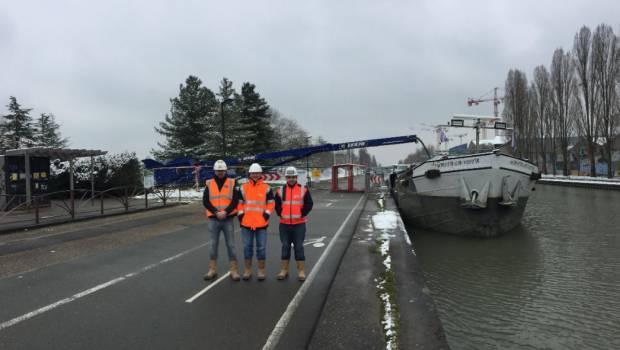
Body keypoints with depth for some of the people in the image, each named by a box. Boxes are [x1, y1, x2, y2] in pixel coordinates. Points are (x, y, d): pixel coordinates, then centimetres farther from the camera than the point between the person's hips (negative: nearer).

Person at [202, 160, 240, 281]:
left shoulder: (232, 183, 2)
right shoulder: (209, 184, 5)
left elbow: (235, 200, -3)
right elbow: (205, 201, -1)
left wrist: (225, 212, -15)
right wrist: (216, 212, -13)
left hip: (228, 219, -1)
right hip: (213, 219, 1)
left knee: (231, 244, 3)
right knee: (214, 244, 9)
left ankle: (234, 270, 10)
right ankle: (212, 270, 19)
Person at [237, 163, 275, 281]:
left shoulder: (266, 188, 3)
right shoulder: (243, 188, 6)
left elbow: (271, 203, 5)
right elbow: (239, 203, 10)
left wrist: (267, 214, -5)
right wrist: (240, 215, 0)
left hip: (261, 223, -1)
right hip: (246, 222, 1)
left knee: (261, 247, 5)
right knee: (247, 247, 9)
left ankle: (261, 270, 16)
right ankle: (247, 270, 20)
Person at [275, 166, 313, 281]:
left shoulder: (303, 190, 0)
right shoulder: (280, 190, 6)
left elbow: (309, 204, 0)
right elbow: (276, 204, 11)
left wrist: (302, 214, -9)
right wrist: (281, 214, -3)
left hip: (299, 224, -2)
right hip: (284, 224, 2)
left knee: (299, 247, 1)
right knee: (285, 247, 9)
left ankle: (301, 271, 10)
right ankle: (284, 270, 19)